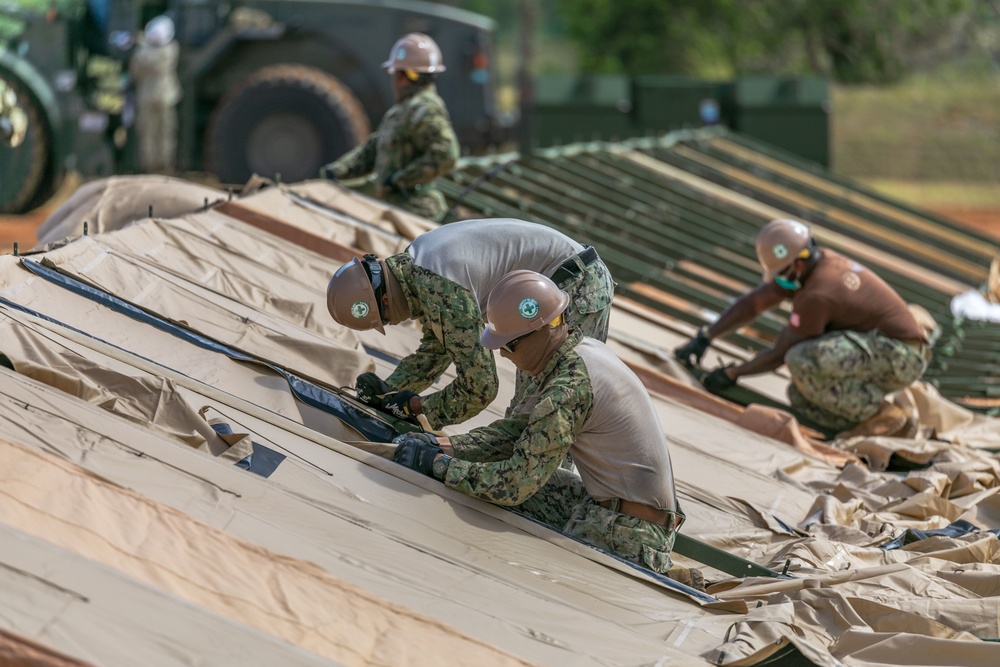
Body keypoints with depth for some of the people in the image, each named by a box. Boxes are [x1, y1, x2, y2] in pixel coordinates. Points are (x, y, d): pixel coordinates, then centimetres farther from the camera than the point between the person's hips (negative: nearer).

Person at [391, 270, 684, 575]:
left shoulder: (570, 388, -24)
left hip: (626, 537, -10)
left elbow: (515, 483, -22)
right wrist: (443, 445, 4)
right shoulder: (583, 350, 5)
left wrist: (436, 464, -11)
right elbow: (519, 428, 13)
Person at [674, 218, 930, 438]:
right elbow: (752, 303, 11)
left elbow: (779, 354, -12)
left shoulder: (815, 296, -24)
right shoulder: (811, 263, 3)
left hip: (901, 356, -9)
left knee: (802, 359, -27)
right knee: (800, 396, 2)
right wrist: (704, 338, 9)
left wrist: (732, 374, 1)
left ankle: (881, 414, -15)